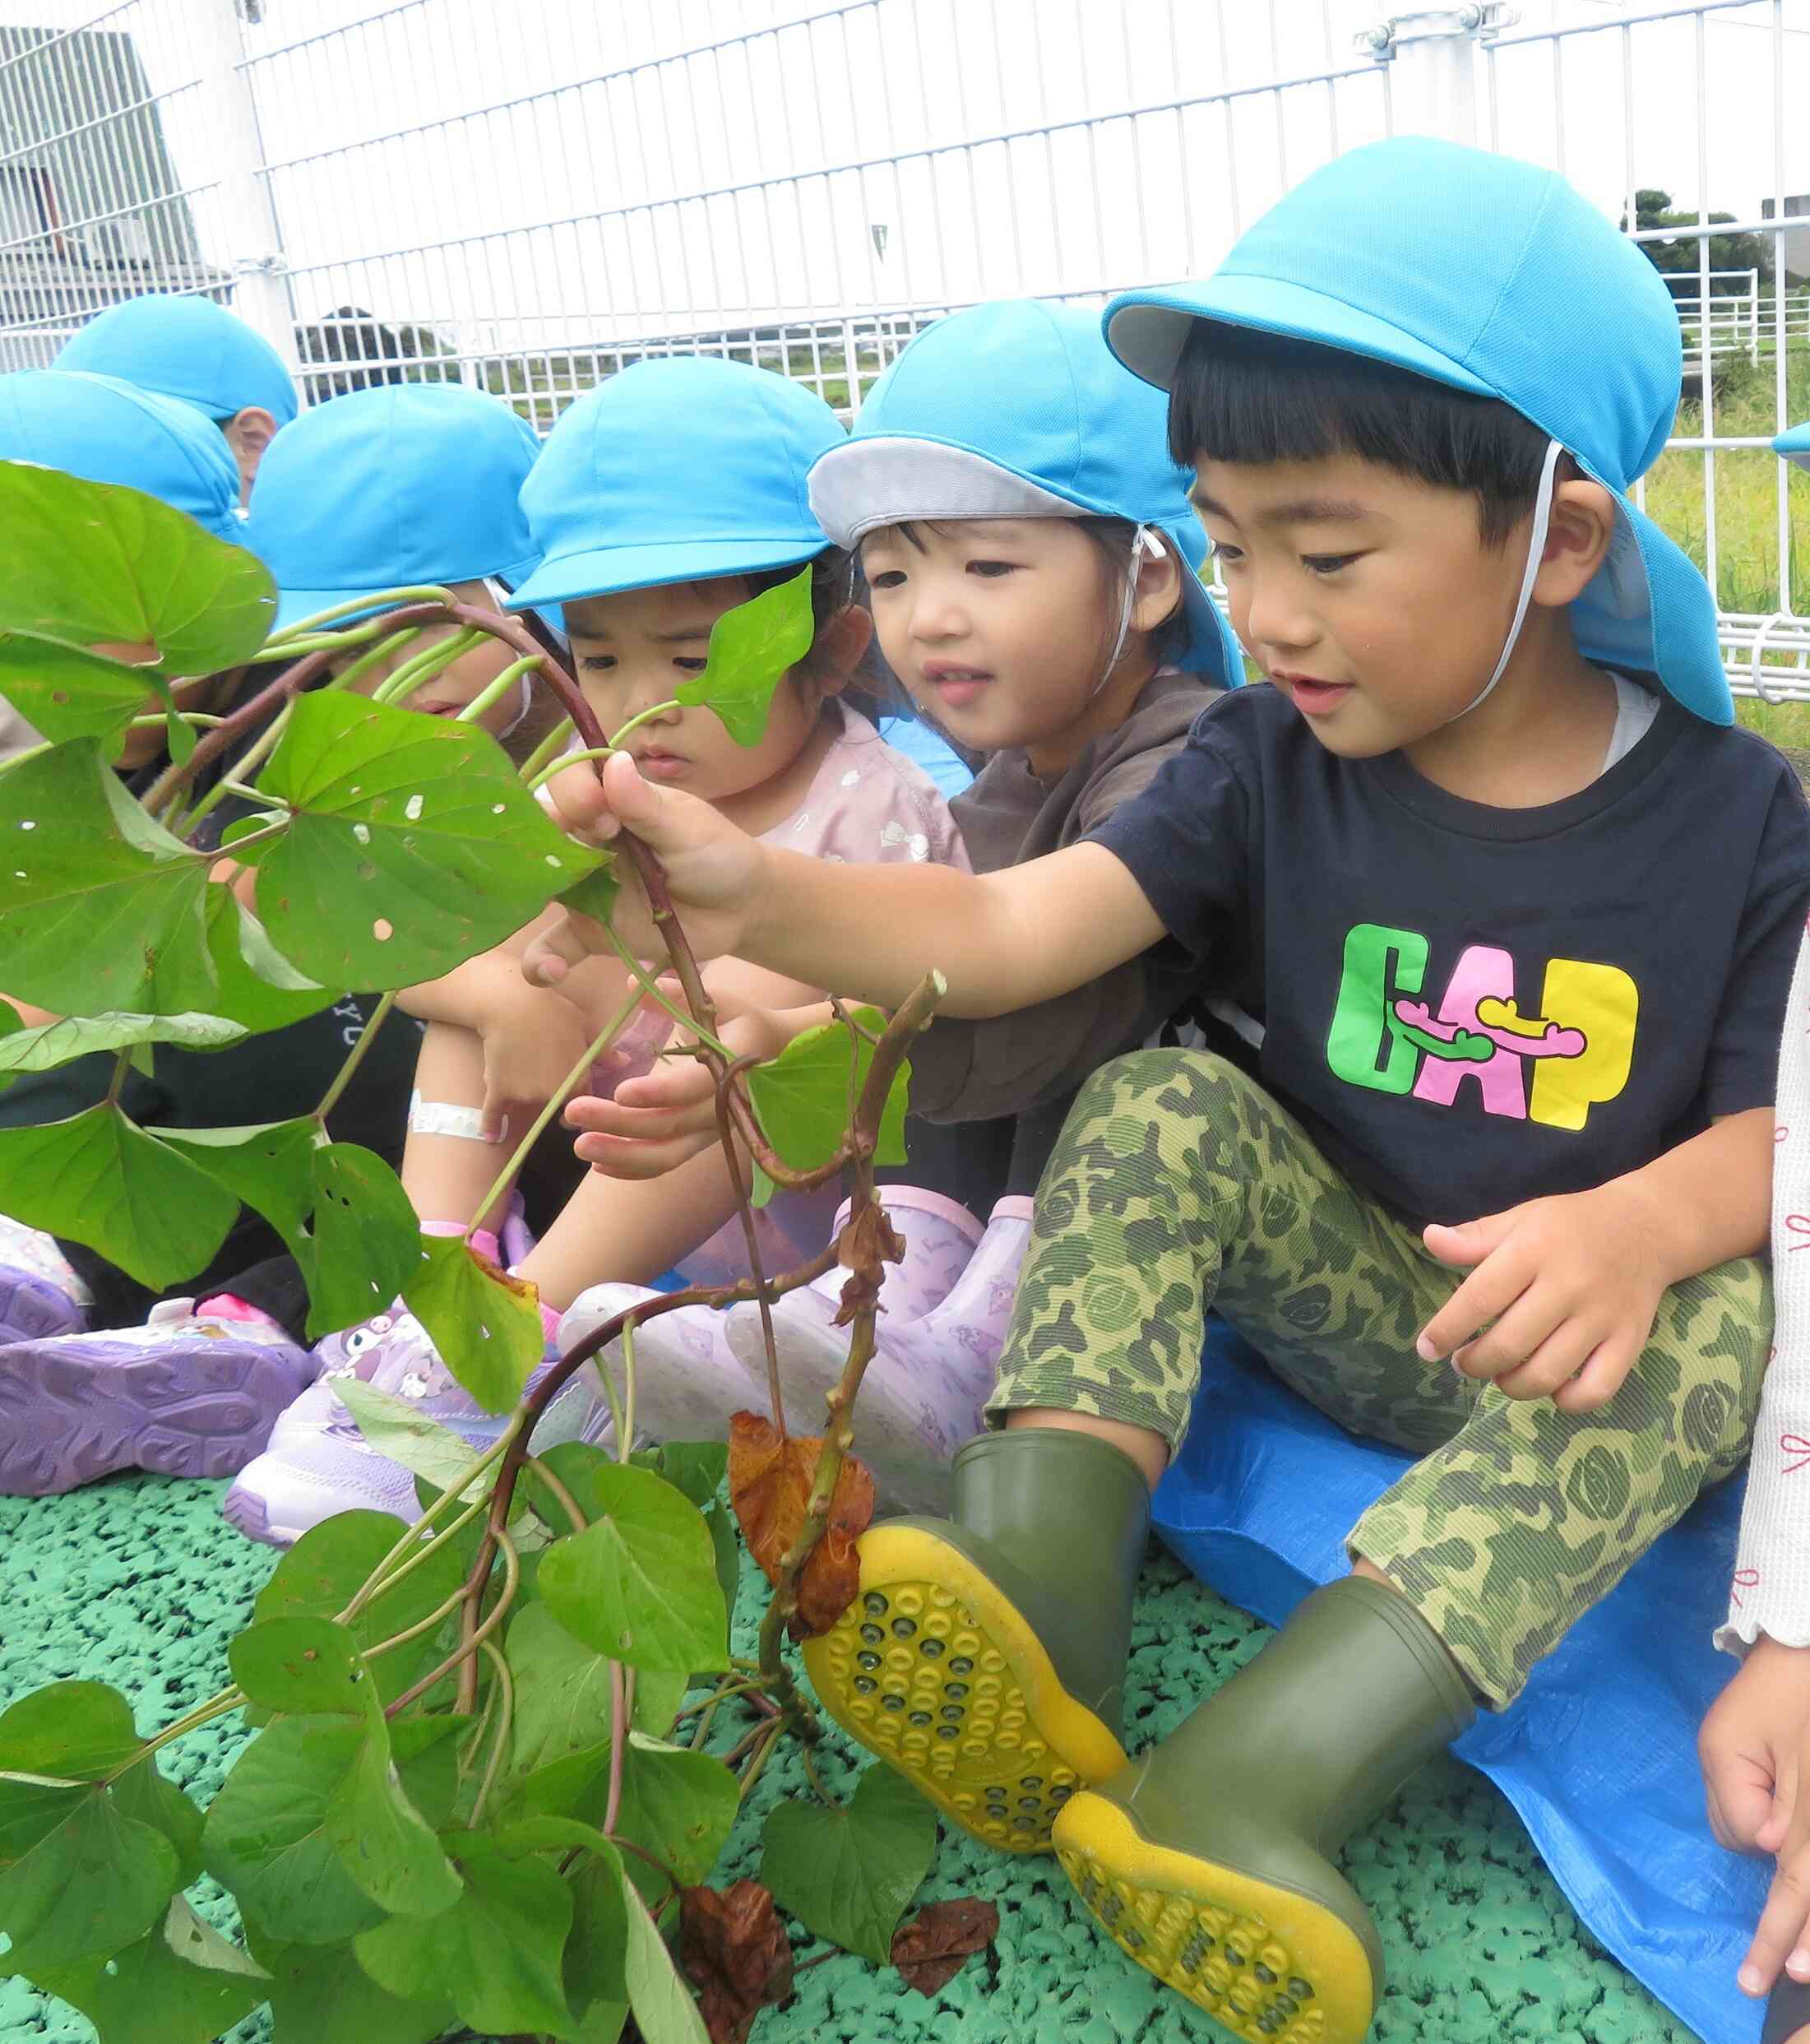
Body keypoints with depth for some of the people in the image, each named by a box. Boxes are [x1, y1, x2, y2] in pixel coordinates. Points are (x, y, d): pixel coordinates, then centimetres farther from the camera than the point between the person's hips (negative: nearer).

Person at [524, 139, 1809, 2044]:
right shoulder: (1273, 764, -7)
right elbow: (1003, 931, -19)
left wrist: (1644, 1221, -32)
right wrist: (757, 896, -37)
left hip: (1573, 1339, -1)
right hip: (1347, 1296, 2)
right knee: (1158, 1109, -20)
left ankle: (1251, 1778, -41)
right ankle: (1033, 1633, -34)